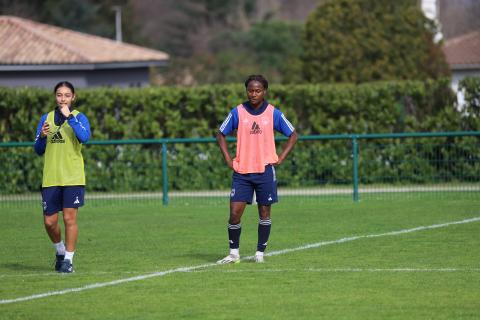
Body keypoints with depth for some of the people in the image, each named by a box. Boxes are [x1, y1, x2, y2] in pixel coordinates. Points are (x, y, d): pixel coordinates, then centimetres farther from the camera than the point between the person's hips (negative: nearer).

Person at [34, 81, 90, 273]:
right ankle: (60, 250, 28)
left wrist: (69, 117, -21)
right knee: (49, 222, 3)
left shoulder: (79, 117, 0)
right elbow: (38, 150, 12)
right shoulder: (46, 118, 11)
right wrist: (42, 136, -8)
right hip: (50, 178, 3)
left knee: (69, 218, -8)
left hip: (72, 178, -3)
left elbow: (84, 137, -20)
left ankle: (68, 259, 2)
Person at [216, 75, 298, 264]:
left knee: (264, 212, 4)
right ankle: (234, 253, 3)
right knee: (235, 212, -7)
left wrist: (280, 158, 1)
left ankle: (260, 253, 13)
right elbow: (221, 134, 11)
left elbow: (293, 135, 10)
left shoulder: (273, 113, 0)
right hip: (241, 170, 0)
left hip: (265, 170, 0)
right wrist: (228, 160, 2)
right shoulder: (237, 112, 1)